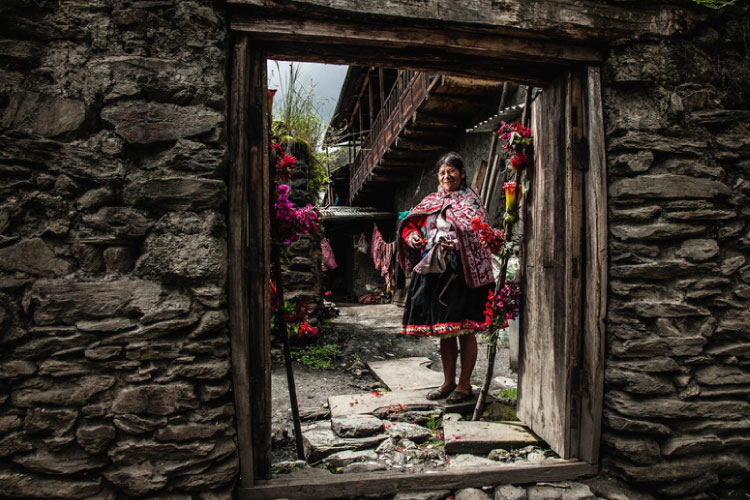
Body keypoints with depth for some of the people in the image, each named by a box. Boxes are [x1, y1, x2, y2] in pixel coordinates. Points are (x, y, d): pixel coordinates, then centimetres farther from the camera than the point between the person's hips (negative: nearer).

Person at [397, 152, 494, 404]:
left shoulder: (470, 201, 1)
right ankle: (448, 382, 25)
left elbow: (480, 233, -11)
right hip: (433, 272, 5)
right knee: (443, 331, 12)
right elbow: (410, 226, 15)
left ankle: (464, 384, 14)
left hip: (461, 273, -5)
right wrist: (412, 237, -7)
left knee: (464, 330, 0)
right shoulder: (430, 201, 16)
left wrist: (457, 243, -27)